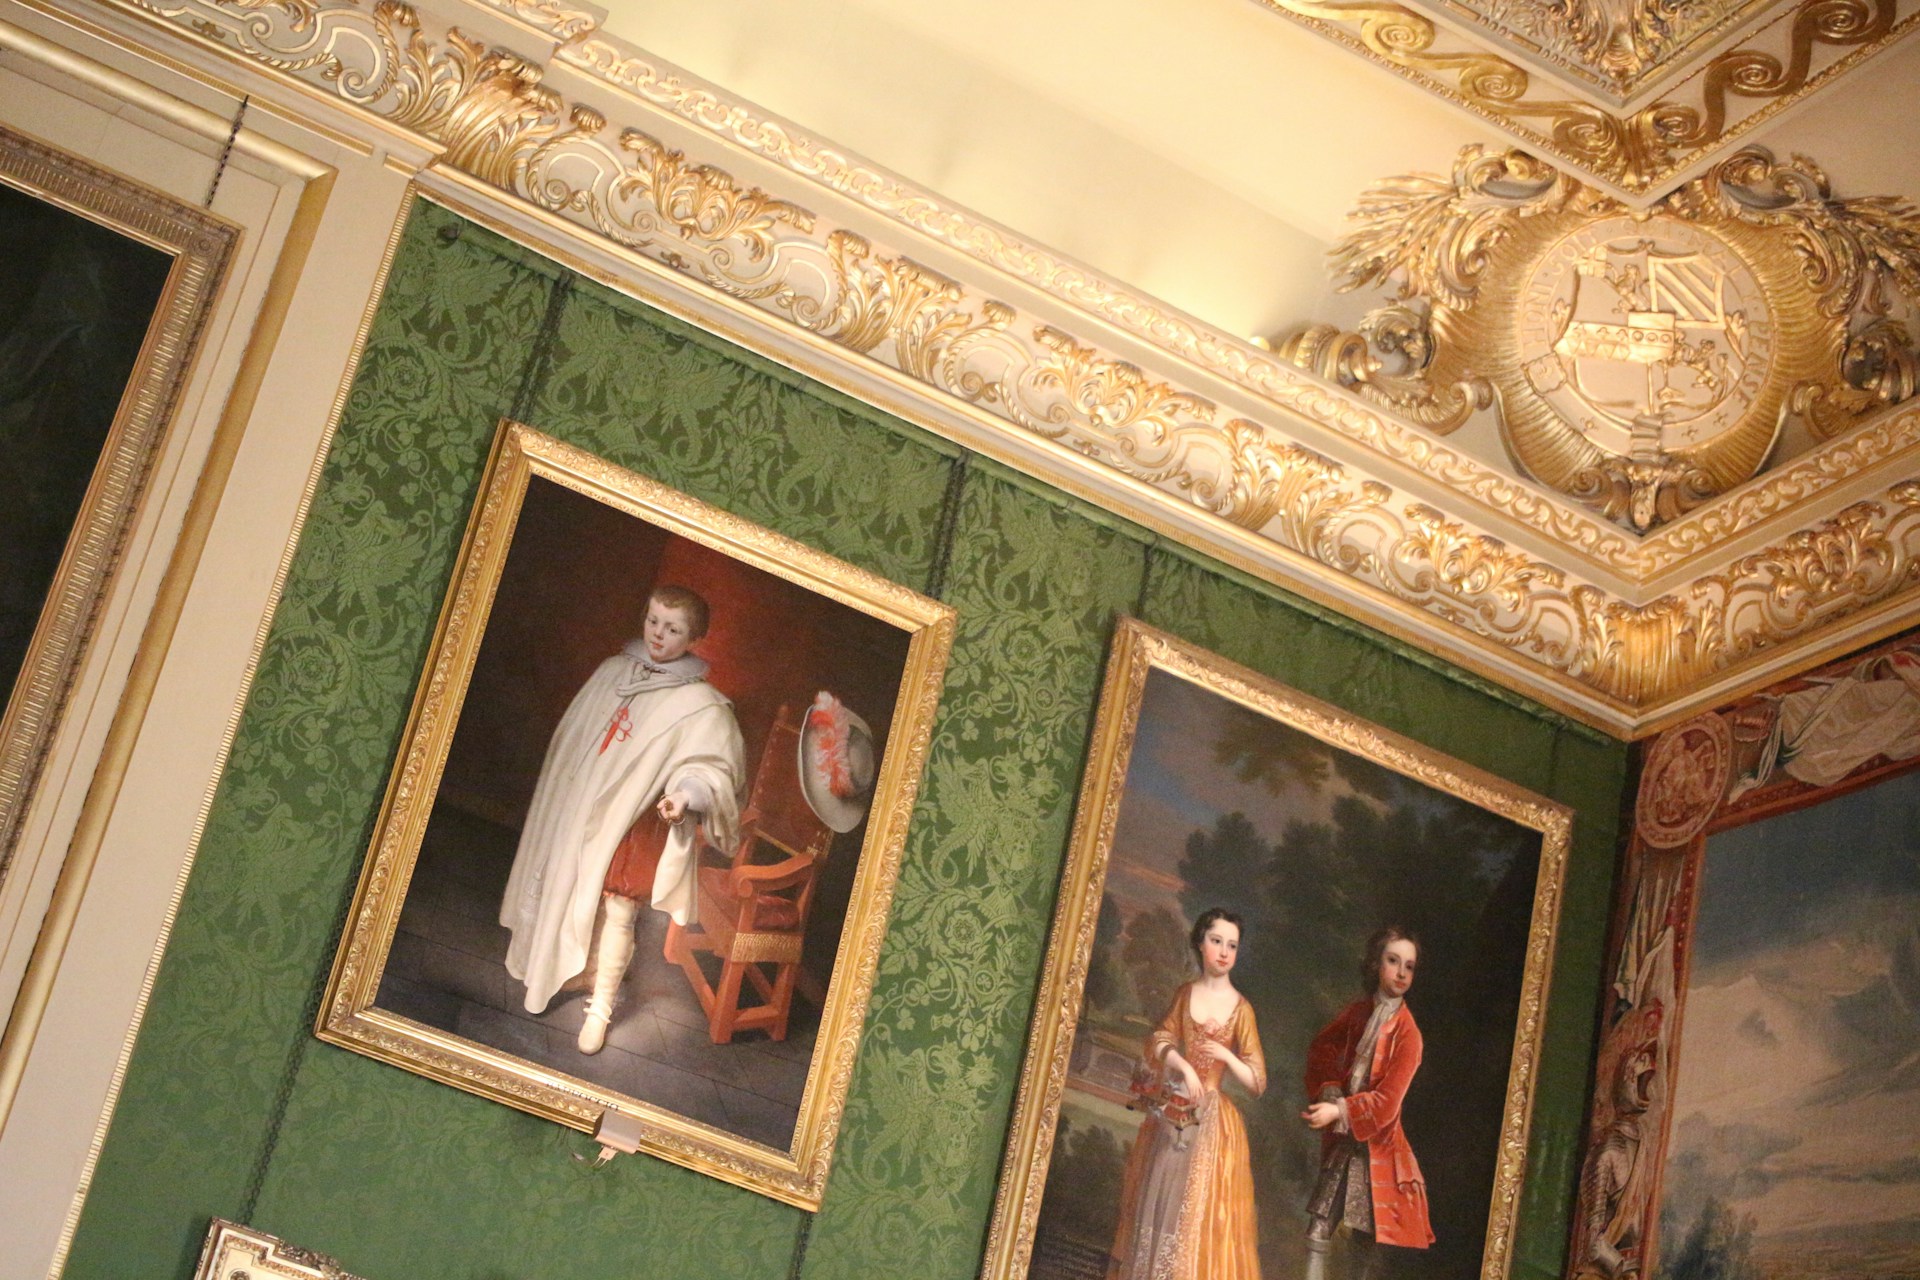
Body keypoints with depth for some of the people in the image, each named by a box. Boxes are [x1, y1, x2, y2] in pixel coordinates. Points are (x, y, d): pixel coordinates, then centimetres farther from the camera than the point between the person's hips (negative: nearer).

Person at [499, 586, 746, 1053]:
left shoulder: (701, 705, -13)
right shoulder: (615, 669, 4)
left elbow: (713, 767, -16)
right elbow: (572, 730, 15)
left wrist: (688, 794, -35)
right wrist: (556, 787, 18)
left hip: (634, 824, -5)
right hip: (576, 810, 5)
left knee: (616, 913, -2)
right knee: (571, 900, 16)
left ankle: (600, 1007, 10)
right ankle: (581, 971, 38)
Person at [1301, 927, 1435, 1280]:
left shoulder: (1406, 1033, -12)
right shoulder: (1359, 1012, 3)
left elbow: (1387, 1101, -16)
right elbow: (1322, 1048, 15)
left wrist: (1339, 1111, -21)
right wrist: (1328, 1092, 0)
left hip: (1375, 1141, -4)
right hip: (1341, 1138, 4)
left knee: (1366, 1238, 4)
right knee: (1319, 1227, 1)